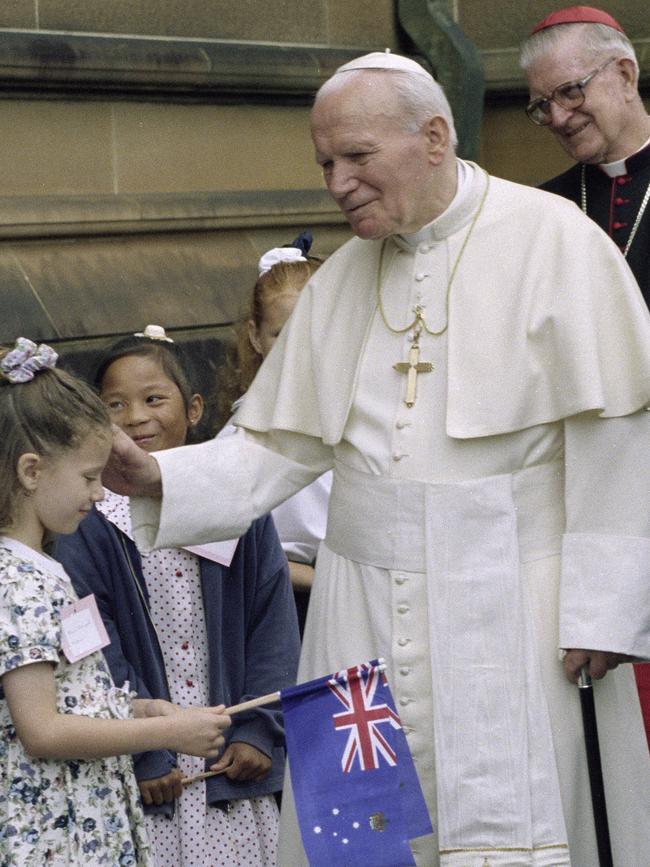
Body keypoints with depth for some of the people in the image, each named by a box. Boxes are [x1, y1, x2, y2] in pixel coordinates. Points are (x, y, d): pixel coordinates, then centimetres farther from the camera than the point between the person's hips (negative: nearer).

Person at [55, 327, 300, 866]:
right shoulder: (88, 524, -5)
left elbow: (273, 625, 4)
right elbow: (96, 652, -8)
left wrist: (259, 730, -4)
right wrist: (143, 756, -13)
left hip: (235, 765, 2)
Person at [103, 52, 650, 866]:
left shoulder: (551, 240, -5)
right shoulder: (340, 278, 11)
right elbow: (283, 446, 11)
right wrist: (160, 477, -4)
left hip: (508, 613, -5)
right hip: (365, 614, 5)